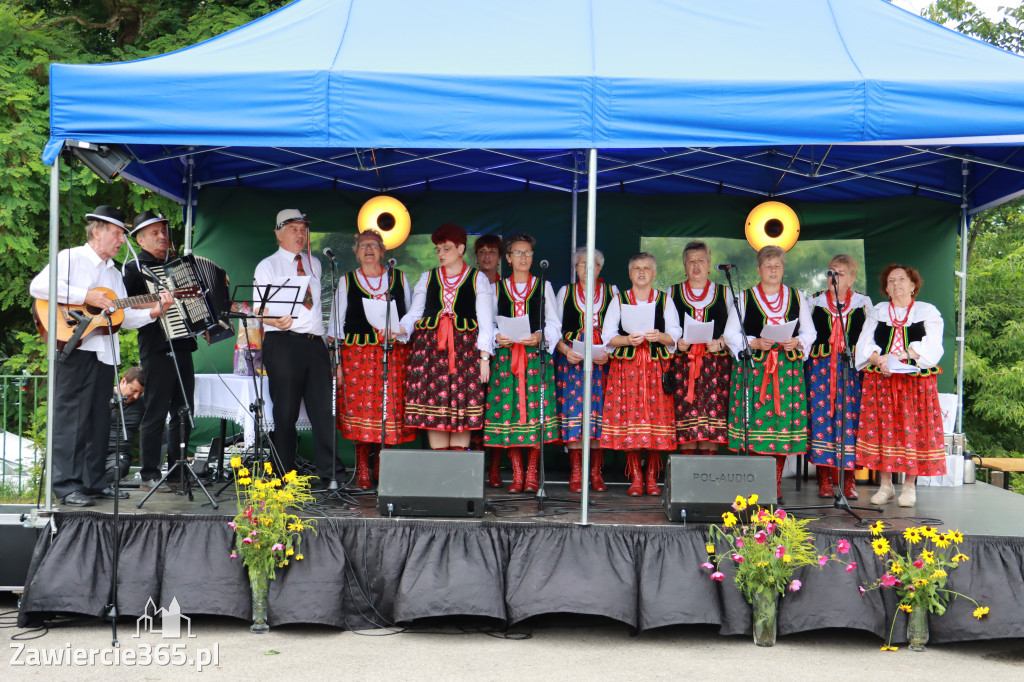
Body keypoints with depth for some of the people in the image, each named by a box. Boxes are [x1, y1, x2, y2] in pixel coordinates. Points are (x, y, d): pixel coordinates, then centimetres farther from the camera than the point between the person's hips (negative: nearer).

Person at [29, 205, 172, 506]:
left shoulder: (114, 273, 22)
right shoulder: (71, 258, -1)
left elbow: (126, 317, 19)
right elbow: (39, 286, -17)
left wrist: (154, 311, 2)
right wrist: (86, 296, -18)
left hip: (105, 353, 7)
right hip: (76, 348, -7)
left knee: (99, 421, 9)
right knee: (71, 418, -5)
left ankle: (95, 482, 16)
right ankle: (66, 485, -1)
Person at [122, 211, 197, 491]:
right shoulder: (134, 268, -1)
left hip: (182, 346, 7)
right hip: (157, 349, -7)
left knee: (184, 412, 10)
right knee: (156, 413, -6)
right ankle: (149, 475, 1)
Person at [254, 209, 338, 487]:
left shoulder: (314, 264, 20)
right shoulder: (268, 266, 4)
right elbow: (259, 309, -4)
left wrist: (323, 333, 14)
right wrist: (276, 321, -24)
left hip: (315, 342, 4)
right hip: (283, 342, -4)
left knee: (324, 408, -2)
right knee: (286, 411, -2)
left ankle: (328, 475, 1)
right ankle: (285, 475, 7)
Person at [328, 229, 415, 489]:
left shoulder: (399, 278, 12)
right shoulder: (346, 281, 10)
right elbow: (336, 324, 8)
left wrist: (399, 332, -4)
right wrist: (336, 360, 1)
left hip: (393, 353, 1)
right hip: (357, 354, -1)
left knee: (390, 409, -3)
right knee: (360, 411, -4)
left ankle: (382, 468, 9)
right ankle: (362, 470, 4)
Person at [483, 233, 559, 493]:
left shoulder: (544, 286, 13)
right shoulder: (497, 288, 15)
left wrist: (539, 337, -12)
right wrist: (497, 338, -8)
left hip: (536, 356, -1)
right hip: (505, 355, 1)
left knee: (536, 411, -7)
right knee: (508, 411, -5)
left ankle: (532, 473, 1)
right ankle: (517, 474, 3)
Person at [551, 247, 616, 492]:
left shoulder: (612, 292, 13)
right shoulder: (565, 292, 14)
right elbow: (554, 327, 10)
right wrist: (565, 349, -8)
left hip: (604, 358, 0)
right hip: (571, 356, 0)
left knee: (599, 407, -5)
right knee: (572, 406, -8)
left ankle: (596, 472, 1)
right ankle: (575, 472, -3)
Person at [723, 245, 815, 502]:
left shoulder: (796, 297, 16)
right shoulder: (744, 298, 9)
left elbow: (809, 332, 16)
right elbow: (731, 334, 5)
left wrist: (797, 342, -6)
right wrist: (755, 343, -11)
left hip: (788, 367, 2)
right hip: (753, 368, -2)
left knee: (783, 419, -4)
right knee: (755, 421, -9)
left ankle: (776, 487, 3)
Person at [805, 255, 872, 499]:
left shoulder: (863, 303, 12)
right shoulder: (814, 302, 12)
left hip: (852, 367, 0)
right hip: (819, 366, 0)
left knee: (850, 417, -6)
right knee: (821, 416, -7)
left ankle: (848, 479, 1)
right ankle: (824, 479, -3)